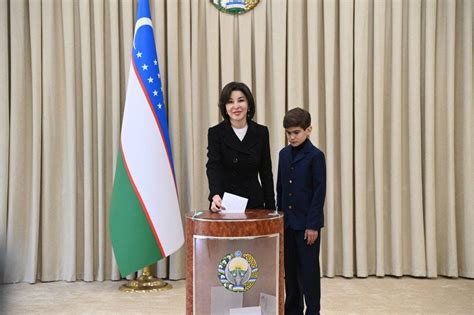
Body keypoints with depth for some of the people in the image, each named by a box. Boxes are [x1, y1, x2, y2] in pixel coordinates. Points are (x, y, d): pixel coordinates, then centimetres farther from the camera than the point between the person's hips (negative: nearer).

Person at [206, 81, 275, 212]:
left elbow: (266, 172, 7)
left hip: (254, 203, 2)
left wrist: (271, 208, 3)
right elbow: (213, 167, -15)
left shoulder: (261, 132, 4)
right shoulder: (215, 133, -3)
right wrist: (215, 195, -33)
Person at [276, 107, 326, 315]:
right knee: (289, 268, 12)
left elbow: (319, 192, -12)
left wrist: (313, 225, -15)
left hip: (307, 223, -6)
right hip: (287, 222, 6)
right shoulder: (284, 154, 8)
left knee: (309, 269, 2)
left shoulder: (316, 156, -10)